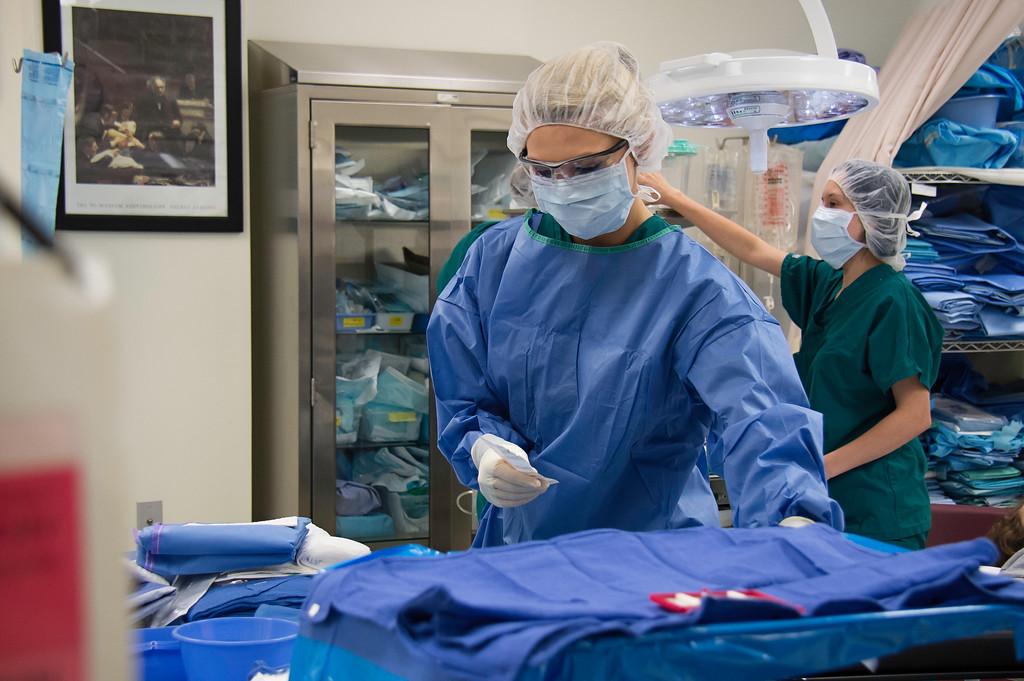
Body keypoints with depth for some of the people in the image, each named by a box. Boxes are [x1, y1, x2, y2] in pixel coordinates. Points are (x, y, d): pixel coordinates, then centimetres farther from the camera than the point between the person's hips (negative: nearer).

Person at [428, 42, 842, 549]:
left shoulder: (697, 288, -11)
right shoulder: (494, 260, 1)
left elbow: (756, 416, -26)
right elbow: (462, 398, 8)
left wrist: (795, 520, -46)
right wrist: (483, 450, -16)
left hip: (655, 554, -3)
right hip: (517, 540, 4)